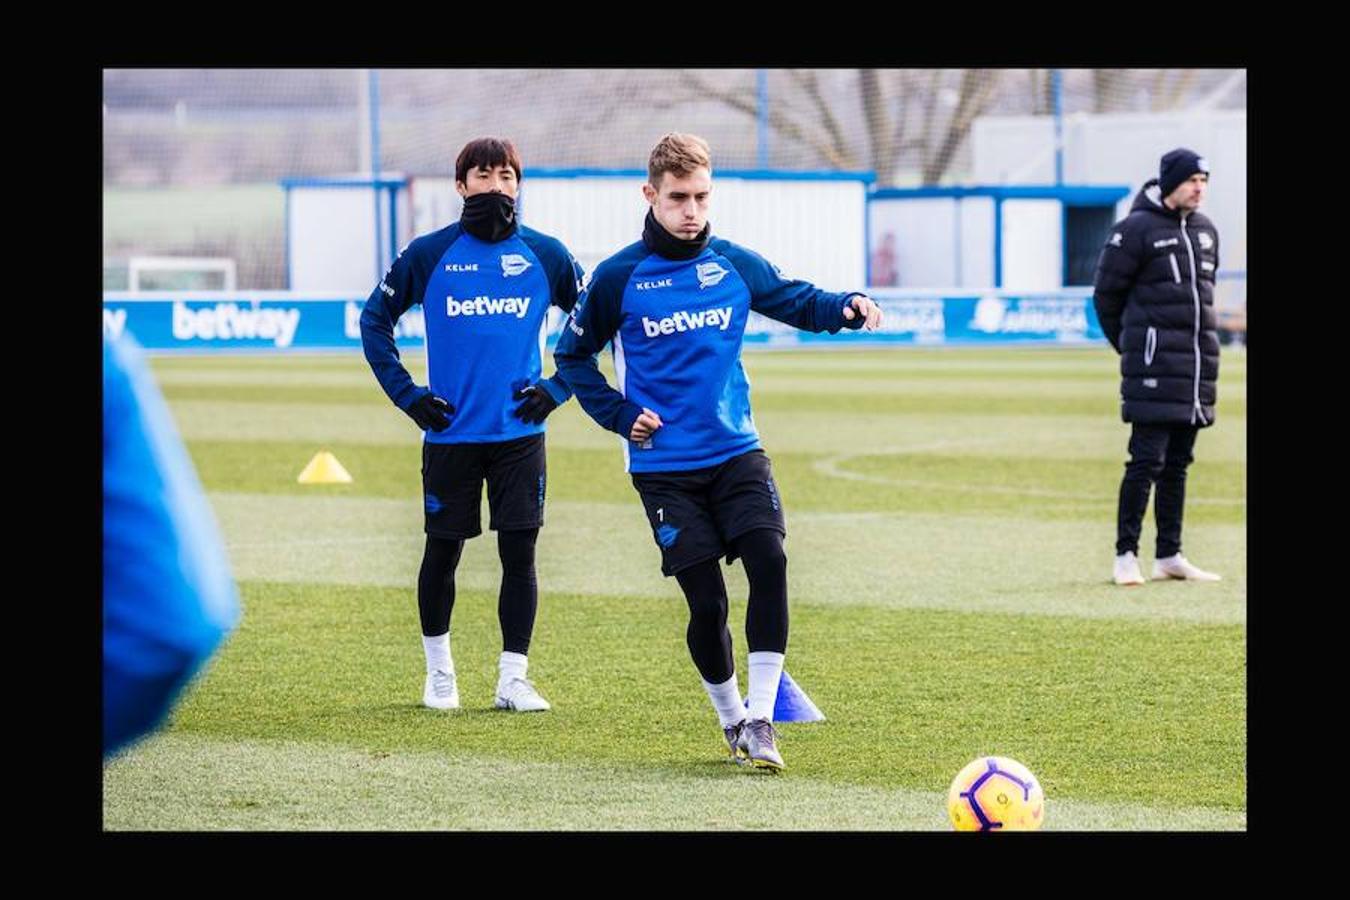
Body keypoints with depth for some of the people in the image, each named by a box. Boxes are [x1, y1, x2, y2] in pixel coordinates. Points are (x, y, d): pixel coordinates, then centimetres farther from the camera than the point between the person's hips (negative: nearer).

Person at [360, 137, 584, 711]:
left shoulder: (545, 255, 2)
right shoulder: (429, 255, -1)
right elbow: (374, 320, 9)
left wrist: (559, 386, 4)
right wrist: (407, 394, 2)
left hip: (520, 432, 0)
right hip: (450, 433, 0)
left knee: (519, 555, -2)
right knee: (442, 552, 8)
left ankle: (513, 679, 4)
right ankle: (438, 670, 25)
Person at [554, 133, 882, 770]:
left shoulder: (734, 264, 3)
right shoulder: (619, 278, -4)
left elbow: (796, 303, 16)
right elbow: (573, 355, 8)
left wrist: (849, 307, -5)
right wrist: (621, 415, -4)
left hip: (737, 453, 2)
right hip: (665, 467, -2)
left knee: (769, 561, -20)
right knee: (707, 602, -5)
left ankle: (760, 717, -14)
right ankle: (730, 720, 19)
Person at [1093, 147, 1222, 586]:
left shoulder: (1205, 230, 15)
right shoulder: (1136, 230, -7)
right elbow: (1106, 293, -2)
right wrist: (1130, 346, 6)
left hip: (1198, 363, 7)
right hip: (1155, 365, -7)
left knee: (1177, 463, 10)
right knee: (1147, 460, -10)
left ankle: (1169, 555, 14)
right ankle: (1126, 555, -6)